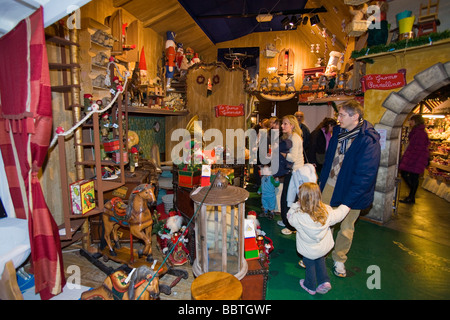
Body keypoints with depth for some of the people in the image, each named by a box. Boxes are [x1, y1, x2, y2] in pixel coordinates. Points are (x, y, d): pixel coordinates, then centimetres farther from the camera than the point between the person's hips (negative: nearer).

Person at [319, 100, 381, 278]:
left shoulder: (369, 141, -19)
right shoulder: (338, 132, 2)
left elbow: (365, 176, -21)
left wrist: (347, 202, -22)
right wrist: (321, 182, 8)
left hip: (350, 191, -5)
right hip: (329, 186, 5)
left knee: (346, 228, 14)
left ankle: (339, 260, 36)